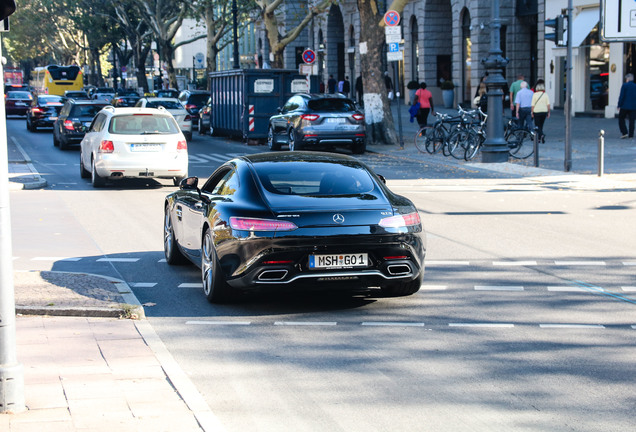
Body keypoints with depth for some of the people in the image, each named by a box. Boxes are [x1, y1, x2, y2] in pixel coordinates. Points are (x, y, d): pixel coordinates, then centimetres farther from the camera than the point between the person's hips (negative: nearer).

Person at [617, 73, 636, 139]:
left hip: (625, 106, -4)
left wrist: (619, 106, -6)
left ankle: (624, 133, -4)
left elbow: (621, 96, -10)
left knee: (621, 119, 8)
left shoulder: (625, 85, -7)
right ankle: (631, 135, 6)